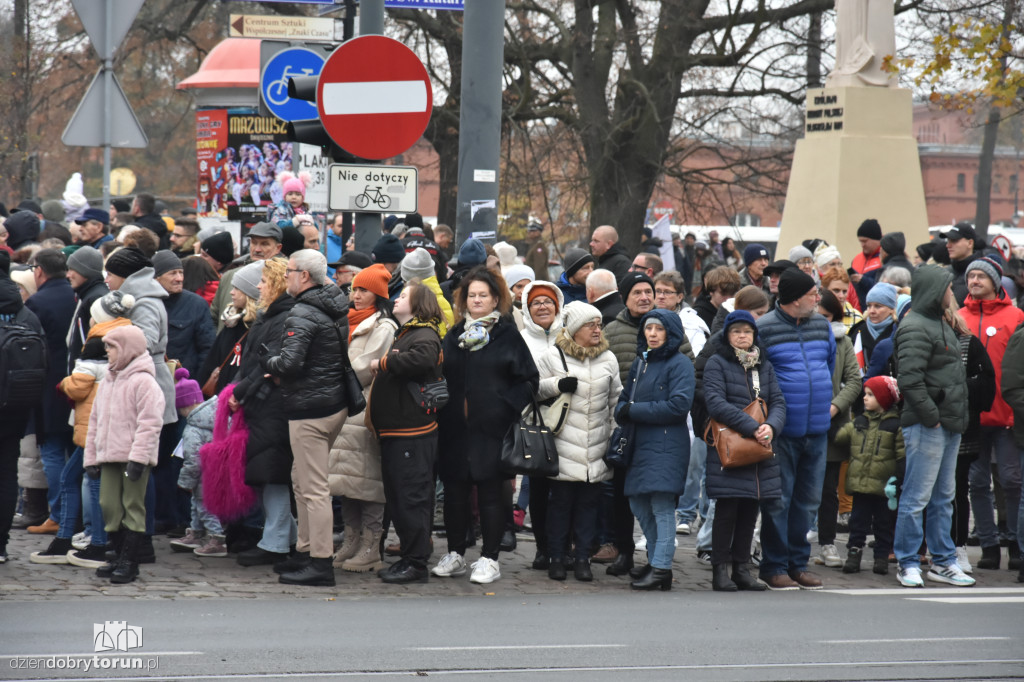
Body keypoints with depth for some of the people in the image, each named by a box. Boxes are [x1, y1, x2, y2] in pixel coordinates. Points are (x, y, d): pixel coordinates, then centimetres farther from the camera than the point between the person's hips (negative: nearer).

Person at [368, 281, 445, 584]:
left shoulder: (424, 335, -11)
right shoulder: (403, 333, 22)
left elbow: (421, 358, -33)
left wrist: (383, 363, -18)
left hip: (413, 433, -10)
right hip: (394, 431, 10)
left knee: (411, 497, -8)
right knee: (397, 496, 13)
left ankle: (417, 562, -4)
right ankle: (408, 556, 21)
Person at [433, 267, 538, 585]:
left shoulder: (508, 335, 1)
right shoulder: (454, 335, 14)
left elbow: (528, 380, -1)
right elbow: (440, 376, 20)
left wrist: (507, 408, -11)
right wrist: (442, 409, 5)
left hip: (491, 430, -4)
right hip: (455, 428, 4)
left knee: (490, 493, -1)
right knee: (454, 491, 7)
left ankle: (490, 559, 5)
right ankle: (455, 555, 17)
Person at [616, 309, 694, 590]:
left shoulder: (680, 364, -6)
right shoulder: (641, 362, 17)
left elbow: (678, 405, -16)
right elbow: (624, 399, 21)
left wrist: (634, 411, -12)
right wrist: (623, 411, -4)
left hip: (667, 445, -8)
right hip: (640, 444, 8)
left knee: (662, 505, -11)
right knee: (639, 505, 12)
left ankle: (661, 569, -11)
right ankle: (655, 559, 25)